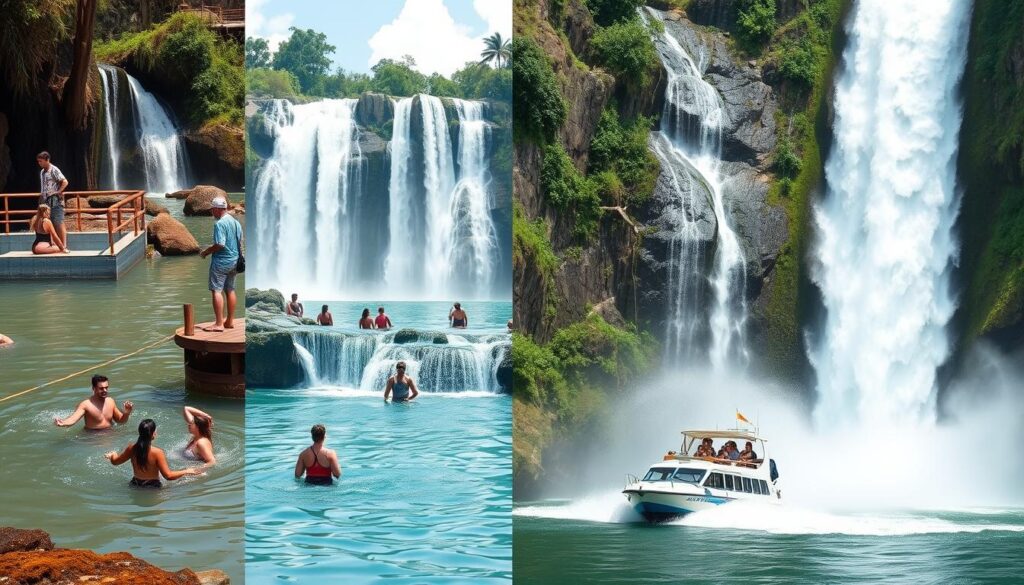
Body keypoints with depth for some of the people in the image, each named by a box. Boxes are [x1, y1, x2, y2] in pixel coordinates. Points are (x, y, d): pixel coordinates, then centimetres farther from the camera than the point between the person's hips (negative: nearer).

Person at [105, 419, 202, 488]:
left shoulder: (132, 448, -7)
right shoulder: (157, 452, -22)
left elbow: (115, 461, 10)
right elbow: (168, 476, -21)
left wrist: (112, 455, 33)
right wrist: (187, 471, -9)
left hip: (135, 485, 5)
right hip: (152, 486, -5)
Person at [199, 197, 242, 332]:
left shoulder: (220, 224, -17)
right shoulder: (236, 222, 9)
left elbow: (220, 244, -23)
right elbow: (240, 243, 14)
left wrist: (206, 252, -11)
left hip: (221, 261, -9)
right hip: (234, 260, 9)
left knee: (216, 290, -6)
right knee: (230, 290, 15)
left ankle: (219, 324, -11)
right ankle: (230, 321, 21)